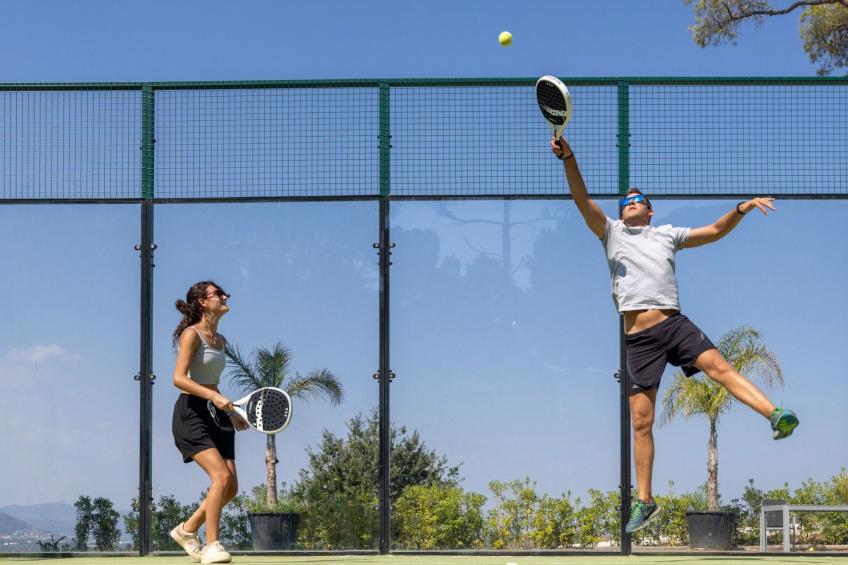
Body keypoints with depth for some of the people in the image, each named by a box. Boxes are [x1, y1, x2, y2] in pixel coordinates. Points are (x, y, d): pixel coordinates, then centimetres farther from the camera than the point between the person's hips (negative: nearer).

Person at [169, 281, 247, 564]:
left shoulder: (220, 340, 16)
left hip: (216, 416, 8)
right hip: (191, 413, -8)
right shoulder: (192, 334, -7)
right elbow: (179, 378, -17)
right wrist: (214, 396, -27)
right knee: (221, 476, -21)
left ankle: (187, 529, 18)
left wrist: (230, 413, 19)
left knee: (231, 487, -1)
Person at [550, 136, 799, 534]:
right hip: (638, 338, 0)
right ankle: (644, 501, 6)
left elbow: (714, 231, 24)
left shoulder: (666, 234, 21)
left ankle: (775, 417, -41)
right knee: (641, 421, -1)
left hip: (674, 323, 0)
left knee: (718, 366, -27)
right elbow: (582, 199, 0)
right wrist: (569, 158, -16)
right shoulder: (611, 232, 15)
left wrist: (742, 208, 7)